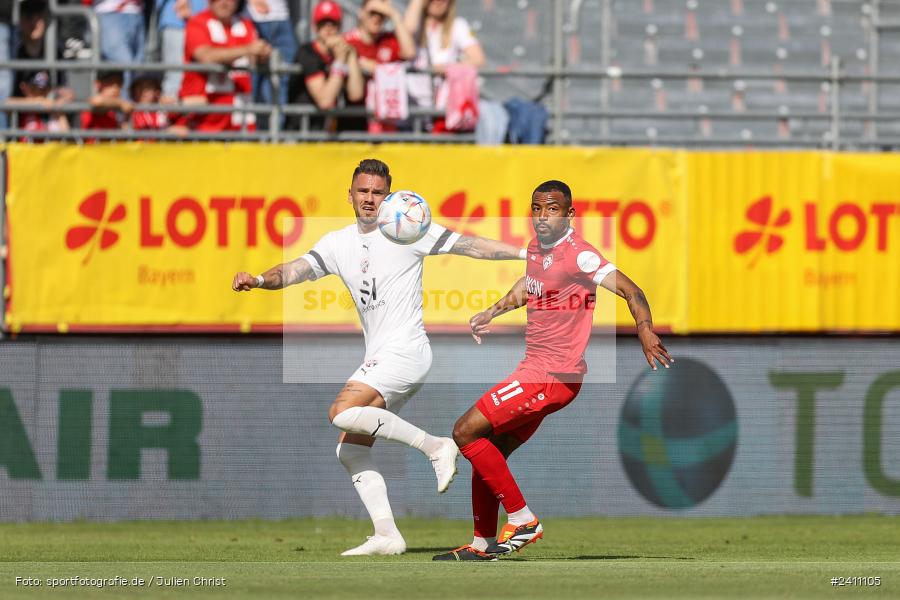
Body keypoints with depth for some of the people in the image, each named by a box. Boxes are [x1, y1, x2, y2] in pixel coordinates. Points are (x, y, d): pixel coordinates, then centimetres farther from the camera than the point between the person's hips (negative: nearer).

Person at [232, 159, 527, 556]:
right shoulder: (338, 244, 12)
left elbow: (470, 246, -4)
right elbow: (295, 271, 2)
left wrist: (527, 253, -10)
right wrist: (258, 280, -18)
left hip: (406, 349, -8)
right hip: (378, 359, 8)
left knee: (342, 413, -26)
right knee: (350, 451, 3)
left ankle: (434, 446, -17)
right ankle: (387, 535, 5)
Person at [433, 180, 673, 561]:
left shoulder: (577, 254, -17)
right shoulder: (537, 248, 10)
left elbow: (630, 290, -23)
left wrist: (645, 329, -38)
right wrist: (491, 313, 30)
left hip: (553, 375, -9)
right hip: (535, 369, 9)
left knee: (466, 433, -12)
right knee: (487, 453, 13)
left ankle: (522, 520, -7)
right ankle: (482, 545, 23)